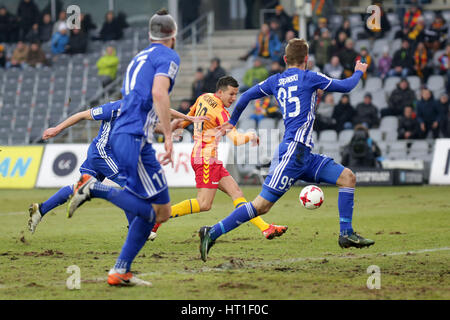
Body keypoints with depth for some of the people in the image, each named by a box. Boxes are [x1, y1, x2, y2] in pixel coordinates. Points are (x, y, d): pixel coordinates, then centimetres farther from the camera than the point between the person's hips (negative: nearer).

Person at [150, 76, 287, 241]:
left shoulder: (204, 98, 10)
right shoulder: (220, 112, -15)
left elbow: (189, 116, 27)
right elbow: (235, 139, -23)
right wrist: (250, 136, -9)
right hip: (206, 158, -10)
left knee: (236, 192, 2)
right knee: (204, 204, -13)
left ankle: (265, 228, -4)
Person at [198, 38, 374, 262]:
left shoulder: (276, 81, 16)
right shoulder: (309, 78, -2)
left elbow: (246, 96, 21)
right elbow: (345, 86, 7)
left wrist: (232, 122, 37)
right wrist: (358, 72, 28)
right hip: (293, 150, -9)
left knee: (347, 177, 9)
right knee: (262, 204, -11)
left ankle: (346, 234, 8)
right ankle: (212, 233, -10)